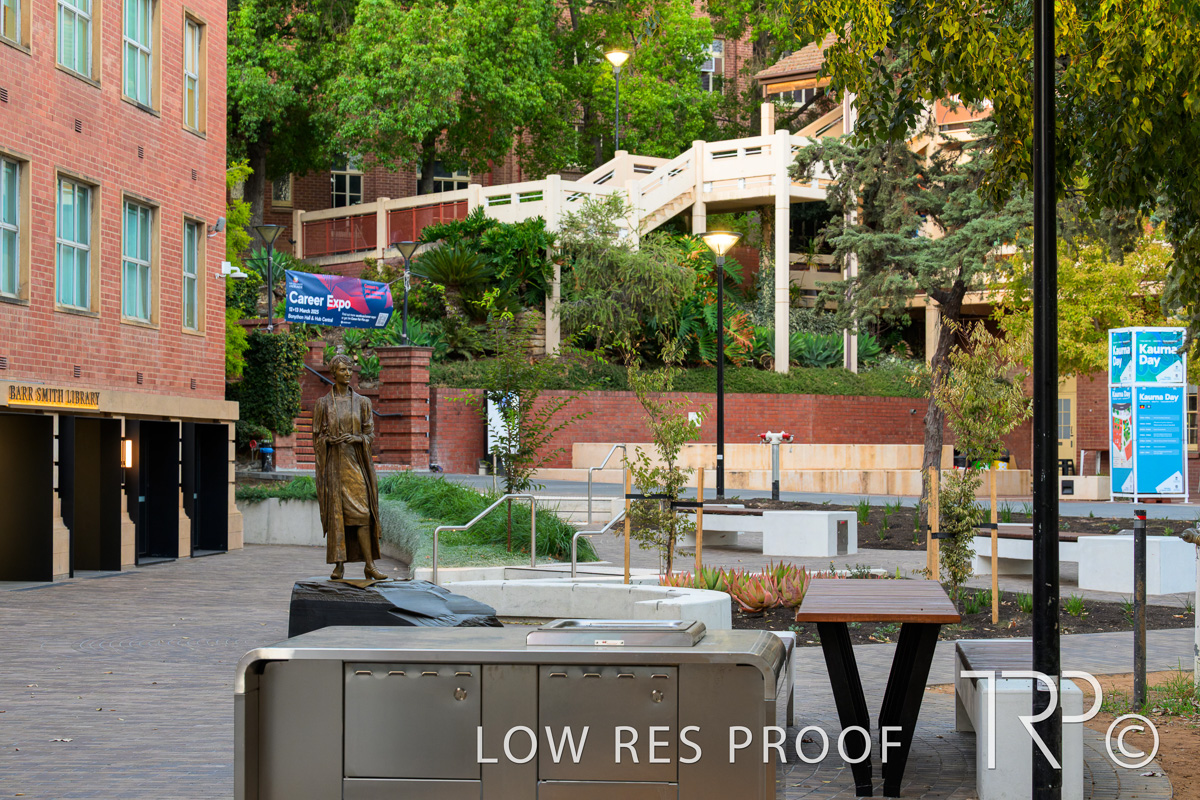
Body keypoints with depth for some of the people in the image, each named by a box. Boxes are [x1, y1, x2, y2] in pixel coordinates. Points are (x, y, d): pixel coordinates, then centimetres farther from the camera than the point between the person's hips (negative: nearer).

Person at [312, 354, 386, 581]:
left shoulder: (361, 402, 8)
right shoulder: (323, 403, 6)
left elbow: (370, 433, 7)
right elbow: (317, 436, 6)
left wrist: (356, 439, -14)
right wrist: (329, 439, -16)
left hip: (355, 462, 0)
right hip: (333, 462, 0)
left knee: (362, 512, -7)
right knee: (335, 513, -2)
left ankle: (369, 565, -7)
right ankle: (339, 564, 4)